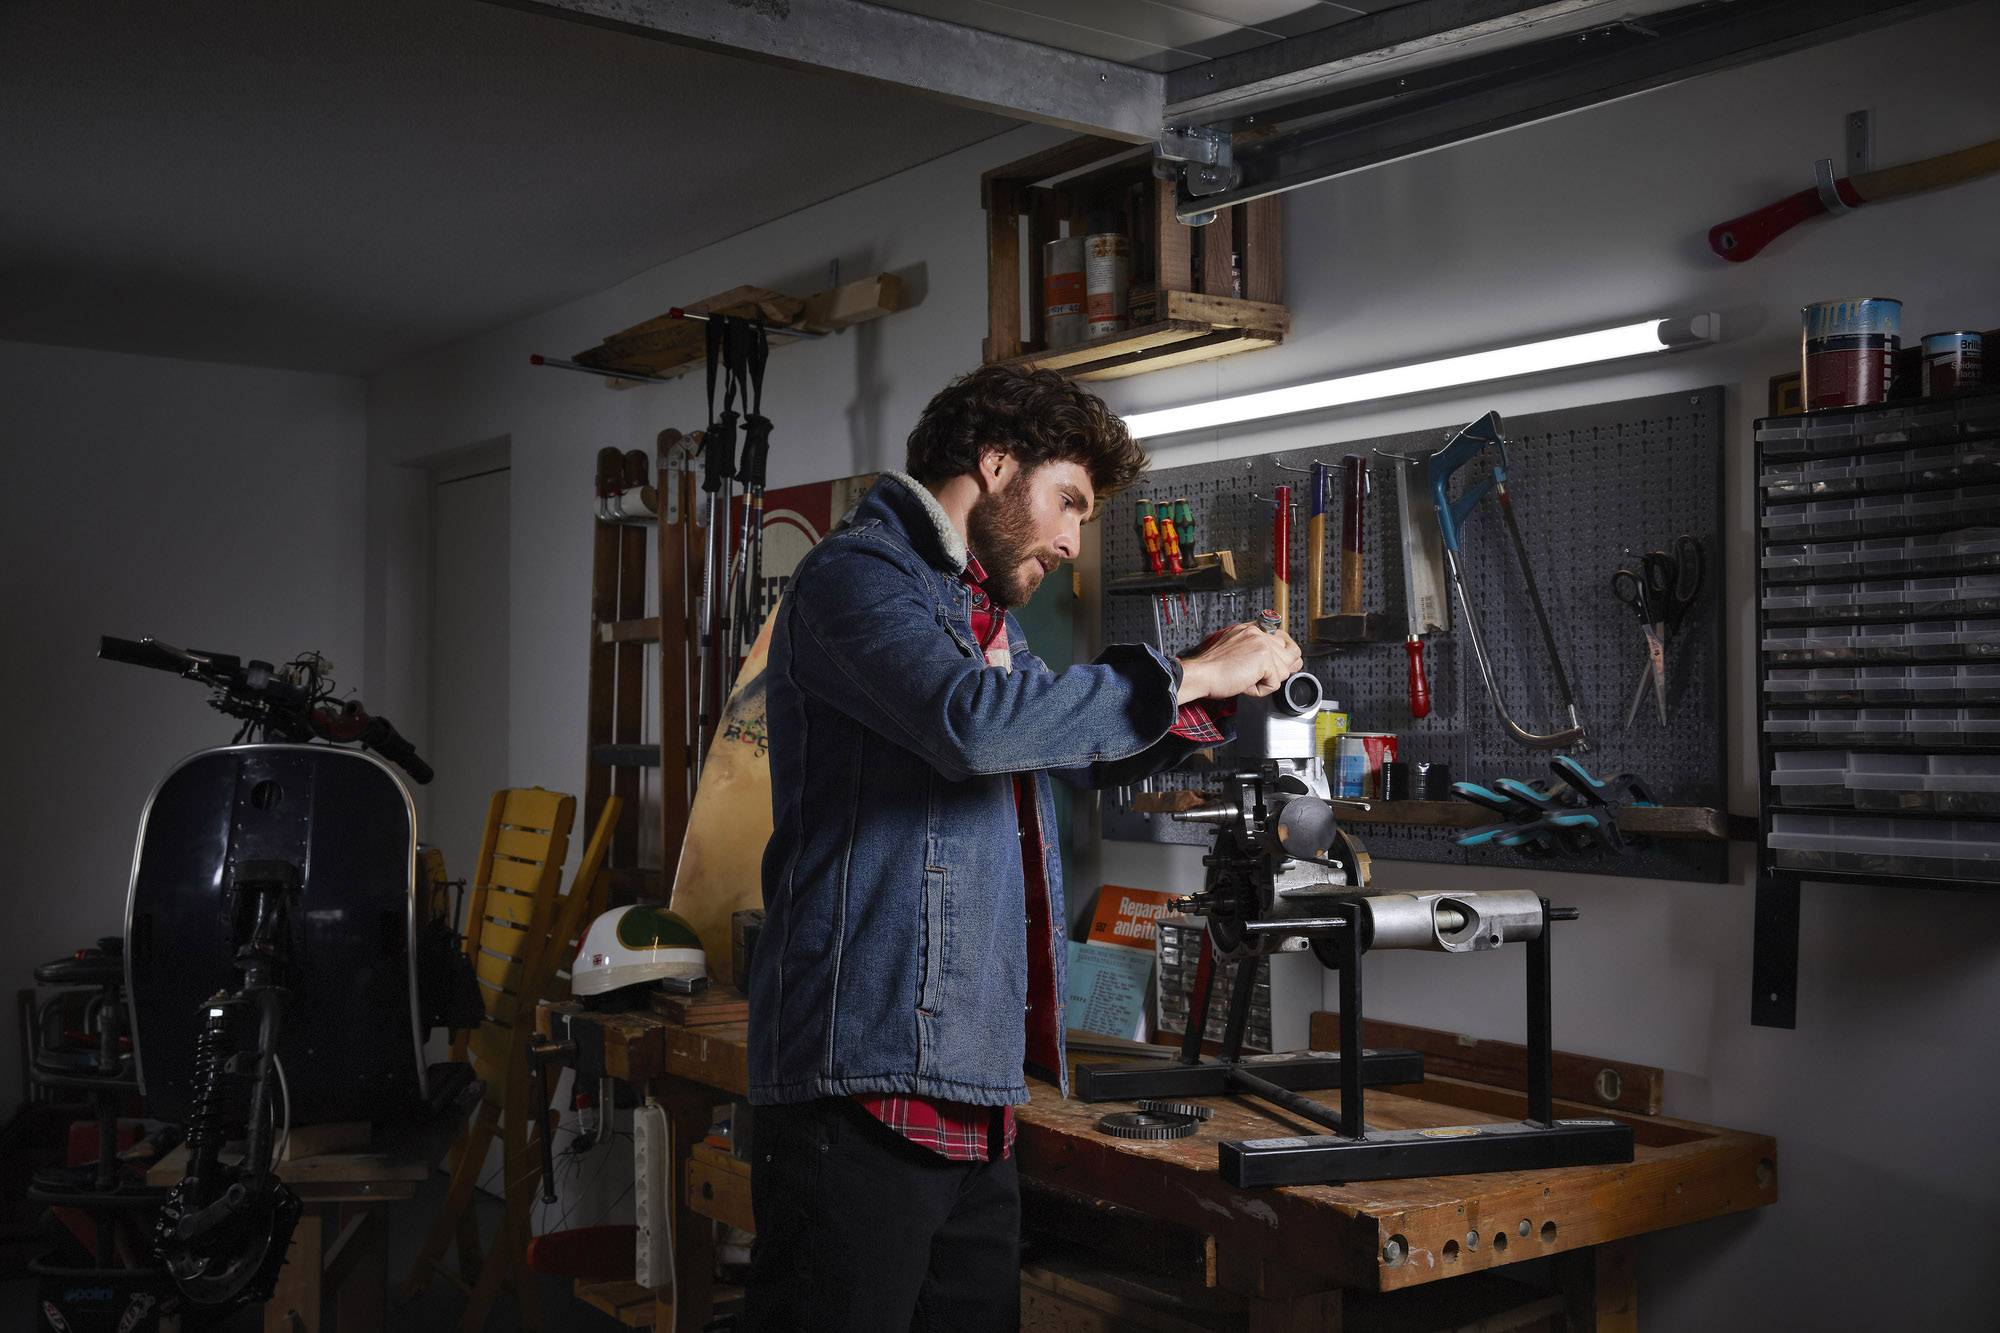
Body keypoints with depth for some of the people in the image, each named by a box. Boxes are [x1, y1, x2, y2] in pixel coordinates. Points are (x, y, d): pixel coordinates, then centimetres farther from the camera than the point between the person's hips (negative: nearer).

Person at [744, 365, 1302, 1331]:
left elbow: (1089, 757, 34)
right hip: (865, 1086, -9)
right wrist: (1184, 674, -13)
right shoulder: (856, 574, -6)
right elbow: (976, 722, -24)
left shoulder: (984, 616, 23)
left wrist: (1225, 694, 15)